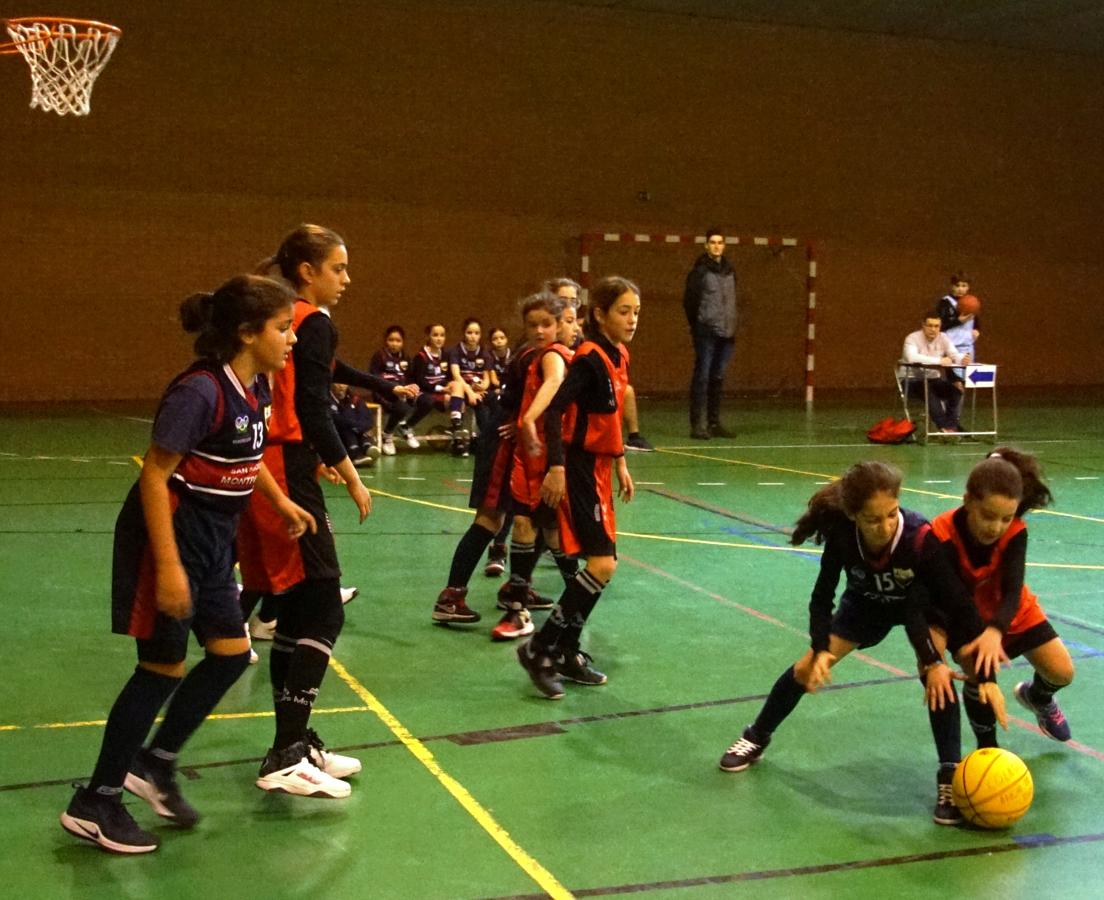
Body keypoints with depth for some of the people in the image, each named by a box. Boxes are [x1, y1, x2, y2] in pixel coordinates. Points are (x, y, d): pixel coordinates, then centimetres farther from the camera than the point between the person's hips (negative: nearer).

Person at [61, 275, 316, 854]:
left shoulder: (256, 386, 2)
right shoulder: (200, 390, -25)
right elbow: (154, 475, -25)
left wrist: (282, 502, 19)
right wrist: (168, 567, -28)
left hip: (211, 539, 9)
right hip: (169, 536, -9)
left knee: (231, 653, 11)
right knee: (164, 667, 0)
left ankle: (155, 763, 28)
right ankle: (94, 805, 15)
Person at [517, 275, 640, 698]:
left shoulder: (619, 356, 11)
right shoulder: (590, 357, -16)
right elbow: (554, 409, -23)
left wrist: (620, 465, 21)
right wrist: (556, 467, -30)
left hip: (598, 469, 9)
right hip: (578, 470, -9)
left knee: (600, 562, 11)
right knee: (602, 563, -14)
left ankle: (567, 652, 21)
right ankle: (539, 649, -4)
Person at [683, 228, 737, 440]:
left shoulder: (729, 271, 13)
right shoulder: (700, 271, -5)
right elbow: (689, 301, -5)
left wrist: (732, 327, 11)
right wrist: (697, 326, -1)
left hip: (726, 334, 6)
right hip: (706, 333, -6)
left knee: (718, 378, 10)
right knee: (702, 377, -6)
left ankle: (714, 423, 16)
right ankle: (698, 425, -4)